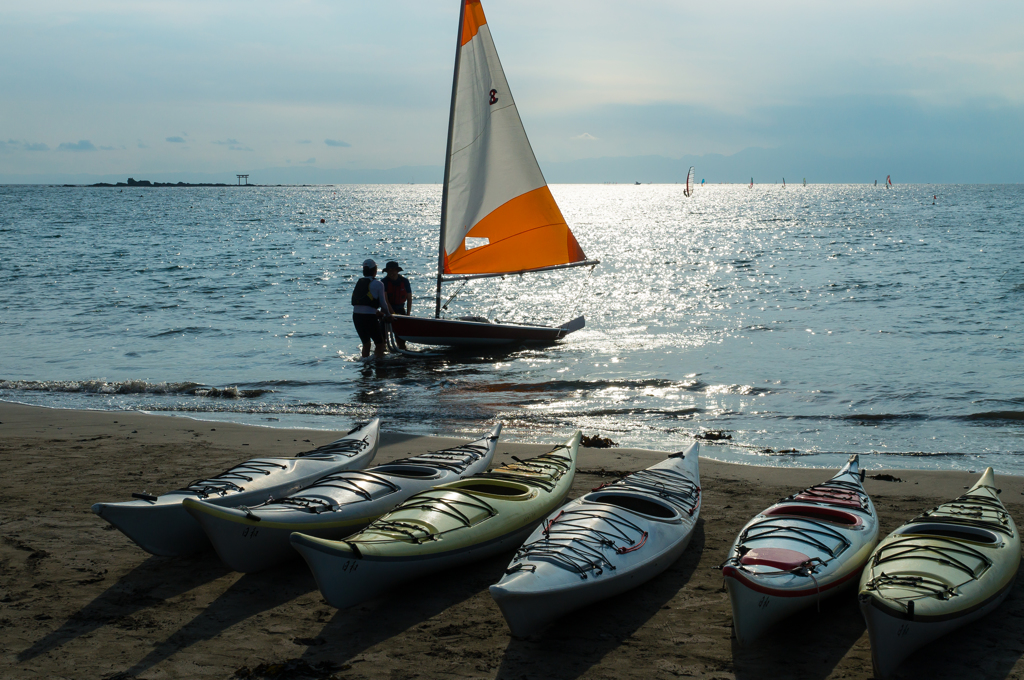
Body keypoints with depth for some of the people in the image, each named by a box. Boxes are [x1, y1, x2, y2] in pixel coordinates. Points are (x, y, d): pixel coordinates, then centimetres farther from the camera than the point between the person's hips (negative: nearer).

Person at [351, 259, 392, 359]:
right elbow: (383, 303, 0)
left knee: (366, 343, 20)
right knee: (379, 343, 6)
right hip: (369, 317, -6)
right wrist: (387, 315, 18)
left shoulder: (359, 282, 15)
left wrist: (377, 312, 30)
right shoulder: (378, 284, -3)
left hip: (356, 316, 6)